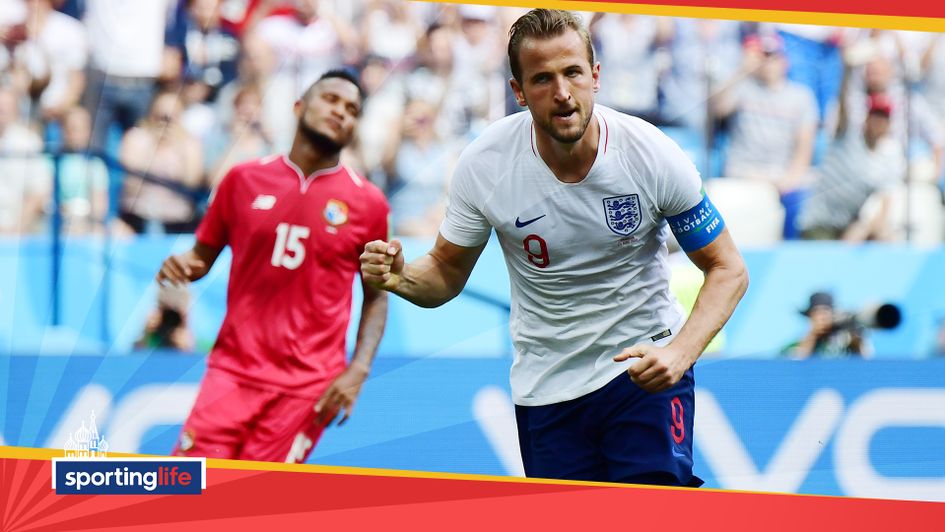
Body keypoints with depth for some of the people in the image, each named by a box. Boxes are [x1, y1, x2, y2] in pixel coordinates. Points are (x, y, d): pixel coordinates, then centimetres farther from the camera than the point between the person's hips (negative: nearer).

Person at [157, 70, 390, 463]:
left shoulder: (366, 203, 3)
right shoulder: (245, 179, 6)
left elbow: (376, 296, 10)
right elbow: (204, 256, 16)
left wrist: (358, 370, -3)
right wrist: (183, 266, -8)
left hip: (308, 386, -1)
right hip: (234, 369, 1)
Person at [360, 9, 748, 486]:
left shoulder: (652, 154, -16)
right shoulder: (483, 164, -13)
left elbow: (727, 270, -8)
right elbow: (446, 273, 2)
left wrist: (679, 353, -25)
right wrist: (400, 277, -22)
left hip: (645, 371, -2)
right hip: (544, 388, 2)